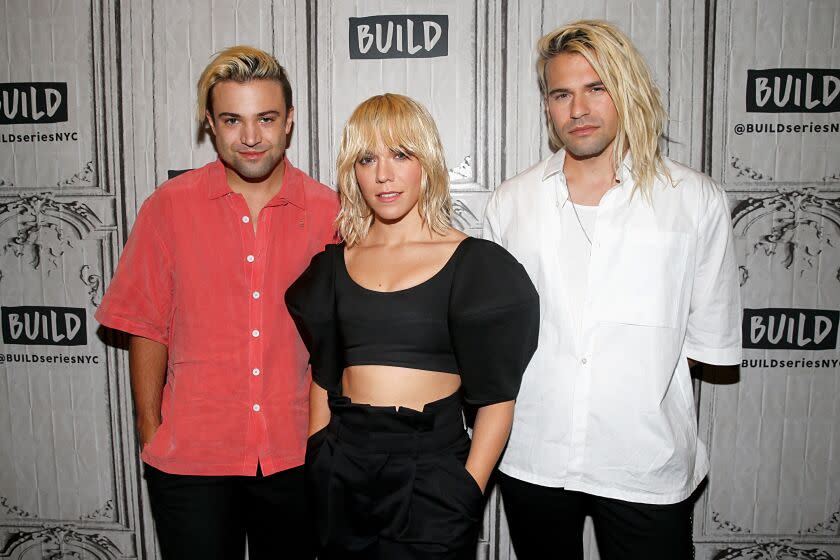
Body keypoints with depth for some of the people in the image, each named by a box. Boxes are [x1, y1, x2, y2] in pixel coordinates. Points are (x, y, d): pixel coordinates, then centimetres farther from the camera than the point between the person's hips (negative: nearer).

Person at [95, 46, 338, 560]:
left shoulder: (328, 211, -4)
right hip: (190, 458, -1)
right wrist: (150, 435, 1)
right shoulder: (168, 208, -5)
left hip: (296, 456, 2)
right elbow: (147, 330, 1)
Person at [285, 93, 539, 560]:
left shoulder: (474, 263, -6)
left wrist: (469, 492, -12)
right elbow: (323, 377, 12)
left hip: (432, 471, -3)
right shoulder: (332, 265, 5)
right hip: (342, 469, 4)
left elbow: (497, 395, -7)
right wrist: (319, 464, 5)